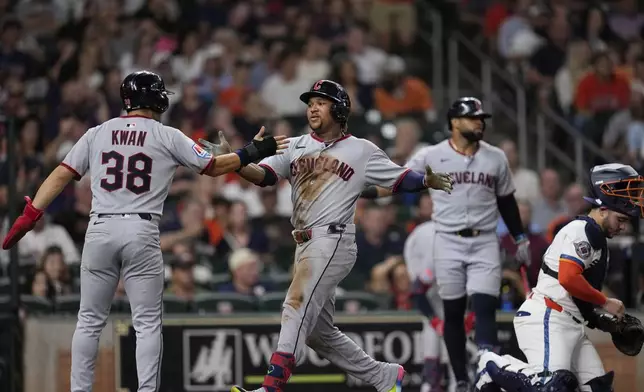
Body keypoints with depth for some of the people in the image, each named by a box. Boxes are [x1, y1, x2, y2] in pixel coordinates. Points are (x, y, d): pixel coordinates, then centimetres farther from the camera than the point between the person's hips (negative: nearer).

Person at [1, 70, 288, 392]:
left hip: (100, 231, 2)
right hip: (142, 233, -2)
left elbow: (61, 175, 5)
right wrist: (253, 152, 20)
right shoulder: (168, 137, 3)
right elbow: (213, 167, 8)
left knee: (90, 321, 10)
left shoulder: (97, 134, 10)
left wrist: (30, 215, 5)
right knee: (148, 323, 3)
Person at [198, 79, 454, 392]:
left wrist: (428, 181, -12)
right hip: (305, 245, 7)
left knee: (297, 309, -22)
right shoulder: (296, 146, 15)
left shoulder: (361, 150, 5)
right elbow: (262, 175, 1)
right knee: (317, 331, 11)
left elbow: (401, 179, 6)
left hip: (333, 240, -7)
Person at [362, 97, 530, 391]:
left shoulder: (495, 158, 6)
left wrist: (520, 239, 13)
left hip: (484, 244, 1)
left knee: (484, 308, -11)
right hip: (449, 244, -1)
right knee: (453, 312, 5)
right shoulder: (431, 157, -2)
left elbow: (506, 201, 15)